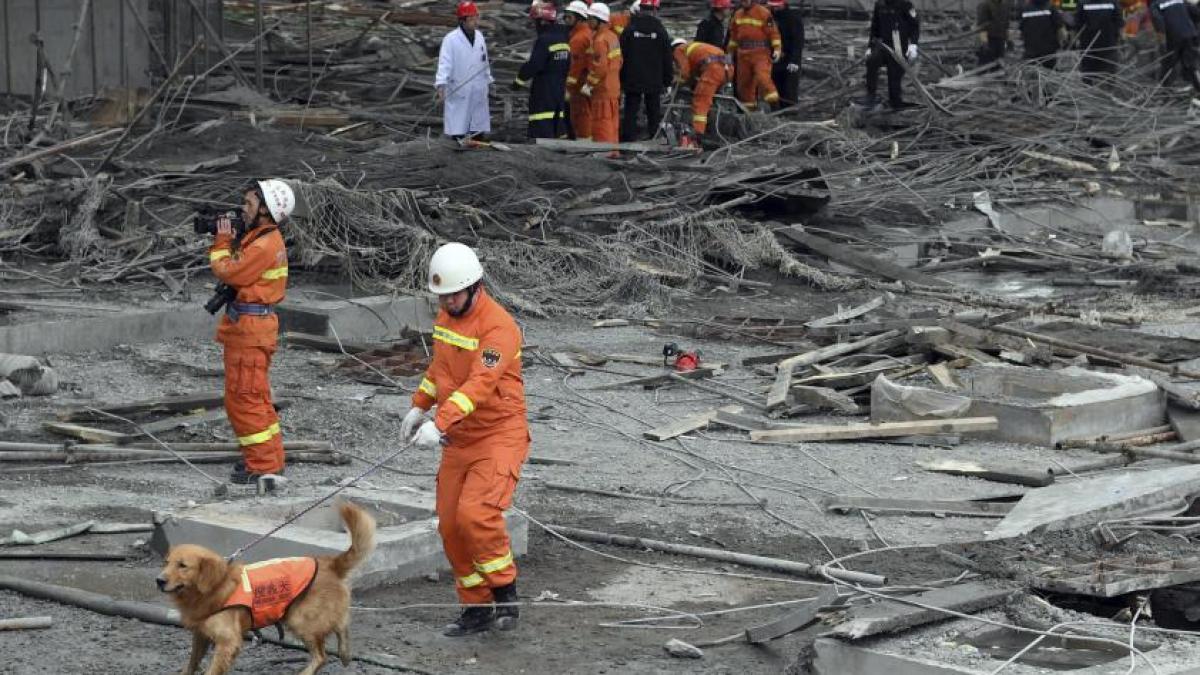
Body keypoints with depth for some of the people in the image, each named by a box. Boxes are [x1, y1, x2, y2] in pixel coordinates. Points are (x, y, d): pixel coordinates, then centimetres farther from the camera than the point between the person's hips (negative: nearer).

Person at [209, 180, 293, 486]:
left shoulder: (265, 245, -20)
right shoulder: (263, 238, 13)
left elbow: (228, 273, -17)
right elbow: (239, 267, 14)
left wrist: (222, 240, -5)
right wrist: (227, 239, 4)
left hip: (249, 328, -11)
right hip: (248, 327, 11)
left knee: (243, 398, -7)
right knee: (257, 397, 18)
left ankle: (263, 466, -4)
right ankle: (270, 458, 27)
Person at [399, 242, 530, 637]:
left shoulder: (498, 327, -21)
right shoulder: (446, 316, 7)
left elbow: (480, 383, -34)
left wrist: (439, 424, -43)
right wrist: (419, 406, 18)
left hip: (499, 436, -8)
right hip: (459, 439, 8)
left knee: (476, 513, -24)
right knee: (450, 526, 6)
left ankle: (505, 594, -4)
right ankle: (477, 608, 19)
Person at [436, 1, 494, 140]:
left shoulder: (479, 36, 6)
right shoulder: (451, 39, -13)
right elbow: (444, 63, -19)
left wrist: (488, 80, 20)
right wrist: (441, 84, -30)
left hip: (478, 92, 6)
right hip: (458, 93, -6)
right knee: (458, 133, -3)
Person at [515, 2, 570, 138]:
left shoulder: (543, 41, -16)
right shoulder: (563, 40, 12)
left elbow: (533, 65, -19)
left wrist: (519, 80, -5)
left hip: (543, 93, -9)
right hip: (559, 91, 9)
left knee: (541, 133, -12)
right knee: (558, 131, 13)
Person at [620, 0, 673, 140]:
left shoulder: (629, 29, -3)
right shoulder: (661, 30, -3)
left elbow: (621, 57, -1)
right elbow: (667, 59, 1)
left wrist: (621, 79, 6)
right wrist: (667, 82, 8)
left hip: (632, 81, 0)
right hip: (654, 82, 0)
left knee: (631, 113, 3)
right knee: (654, 113, 7)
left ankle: (628, 138, 0)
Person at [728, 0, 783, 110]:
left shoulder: (764, 13, -6)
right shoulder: (738, 14, 15)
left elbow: (773, 31, -8)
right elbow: (734, 34, 25)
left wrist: (777, 48, -13)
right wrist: (731, 51, 27)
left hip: (761, 52, -6)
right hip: (743, 53, 6)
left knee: (762, 76, -21)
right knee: (744, 80, 6)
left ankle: (773, 100, -17)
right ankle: (747, 107, 14)